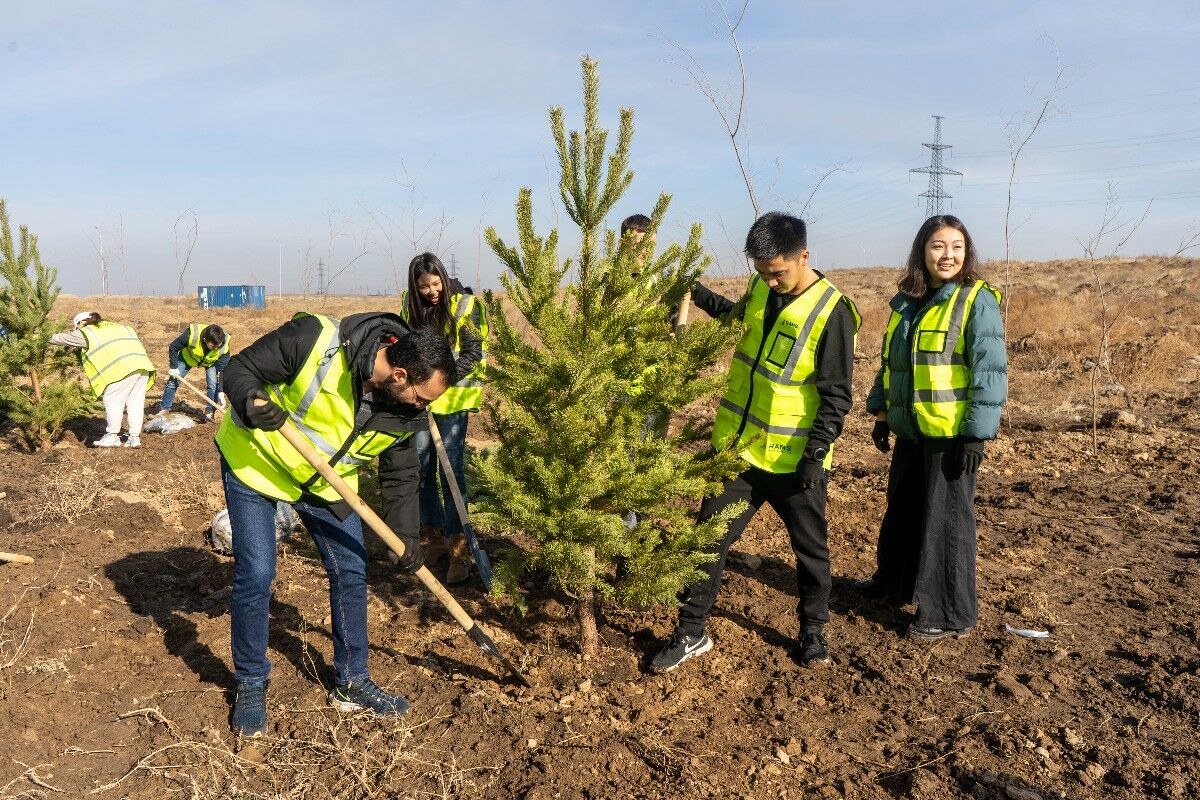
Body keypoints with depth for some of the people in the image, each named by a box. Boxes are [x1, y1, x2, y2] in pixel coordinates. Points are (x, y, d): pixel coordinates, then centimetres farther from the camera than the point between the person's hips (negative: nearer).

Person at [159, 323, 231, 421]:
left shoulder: (224, 348, -38)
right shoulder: (191, 335, -42)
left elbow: (222, 370, -28)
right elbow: (173, 347, -23)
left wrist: (220, 391, -32)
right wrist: (174, 367, -21)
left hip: (211, 361, 0)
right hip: (188, 357, 0)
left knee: (213, 385, -17)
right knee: (173, 381, 0)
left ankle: (209, 412, -3)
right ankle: (164, 409, 15)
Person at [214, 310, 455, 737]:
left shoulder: (405, 407, -15)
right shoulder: (315, 339, -33)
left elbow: (400, 473, 0)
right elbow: (239, 369, -23)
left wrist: (405, 533, -5)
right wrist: (252, 402, -43)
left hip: (324, 481, 5)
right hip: (255, 461, -5)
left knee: (351, 573, 4)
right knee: (255, 575, -8)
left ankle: (352, 682, 22)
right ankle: (250, 685, 15)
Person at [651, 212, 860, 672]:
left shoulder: (831, 312, -15)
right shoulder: (761, 288, 3)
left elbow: (836, 396, -14)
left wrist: (816, 454, -19)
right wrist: (699, 295, 15)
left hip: (794, 459, -5)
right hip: (737, 446, 5)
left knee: (810, 548, 13)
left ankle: (813, 630, 34)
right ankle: (691, 633, 19)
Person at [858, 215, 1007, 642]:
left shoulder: (977, 302, -11)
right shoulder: (905, 303, 10)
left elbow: (990, 373, -15)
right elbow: (888, 363, 17)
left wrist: (976, 434, -19)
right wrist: (881, 413, 15)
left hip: (951, 434, -7)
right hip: (910, 430, 7)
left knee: (946, 519, 1)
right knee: (902, 509, 21)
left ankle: (951, 613, 15)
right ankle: (894, 580, 41)